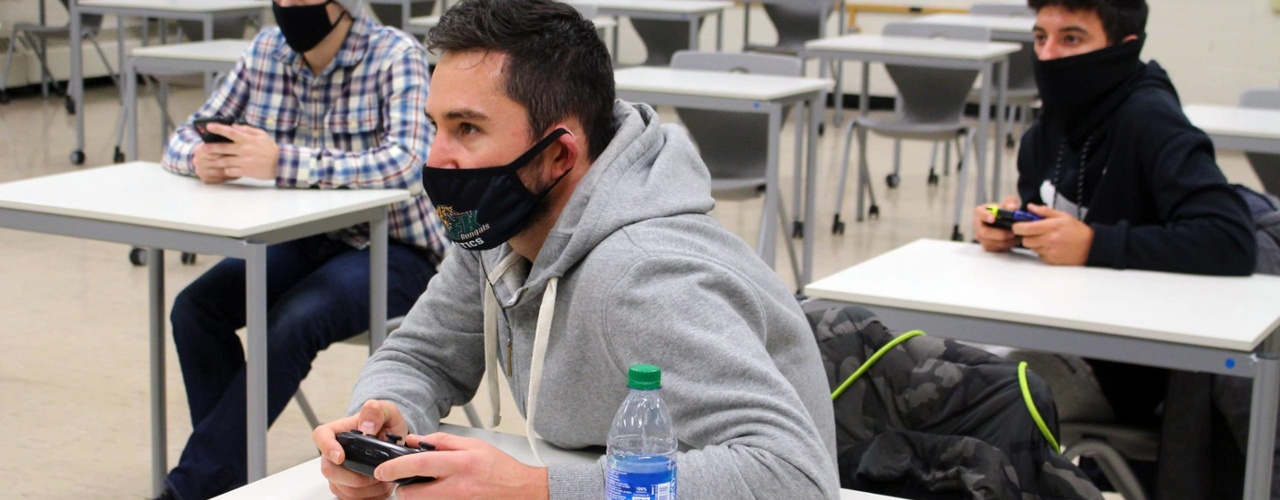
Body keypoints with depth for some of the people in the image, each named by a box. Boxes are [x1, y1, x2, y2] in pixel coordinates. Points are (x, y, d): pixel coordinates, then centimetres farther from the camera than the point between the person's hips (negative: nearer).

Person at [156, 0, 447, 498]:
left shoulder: (396, 55, -14)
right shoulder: (267, 52, 2)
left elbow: (406, 163, -30)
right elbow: (181, 140, 5)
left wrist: (282, 161, -37)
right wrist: (201, 157, -21)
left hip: (391, 248, -5)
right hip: (303, 238, 6)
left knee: (291, 322, -30)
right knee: (195, 307, -18)